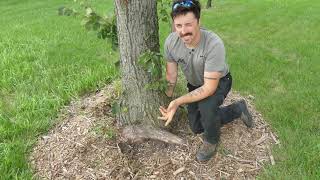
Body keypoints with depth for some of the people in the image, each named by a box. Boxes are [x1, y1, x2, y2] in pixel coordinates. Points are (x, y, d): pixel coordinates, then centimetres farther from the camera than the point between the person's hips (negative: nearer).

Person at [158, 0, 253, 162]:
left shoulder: (214, 44, -39)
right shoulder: (171, 42, -25)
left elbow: (209, 87, -36)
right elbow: (171, 75, -11)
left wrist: (178, 102, -43)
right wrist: (166, 103, -13)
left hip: (218, 81, -5)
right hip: (195, 84, 6)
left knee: (206, 106, -38)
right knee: (196, 127, 13)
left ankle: (211, 140, -3)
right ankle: (238, 109, 30)